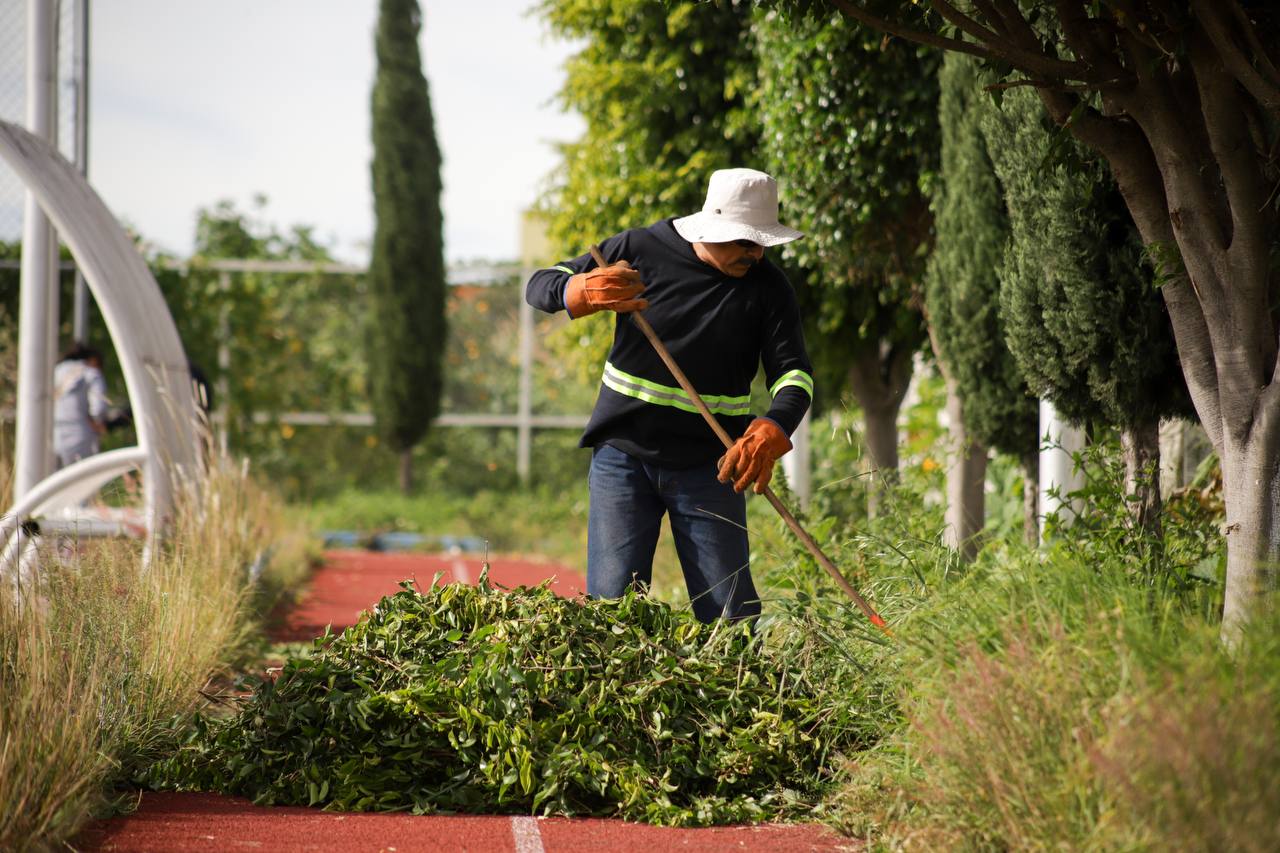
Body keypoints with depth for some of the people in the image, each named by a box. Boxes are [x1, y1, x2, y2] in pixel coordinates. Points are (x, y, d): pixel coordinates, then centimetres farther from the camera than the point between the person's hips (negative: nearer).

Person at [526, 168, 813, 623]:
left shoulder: (768, 287, -3)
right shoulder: (641, 249, -5)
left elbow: (793, 370, -7)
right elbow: (539, 285, 0)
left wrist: (770, 433, -29)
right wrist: (584, 291, -25)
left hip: (709, 467, 0)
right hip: (624, 453, 0)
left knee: (731, 613, -3)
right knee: (611, 602, -5)